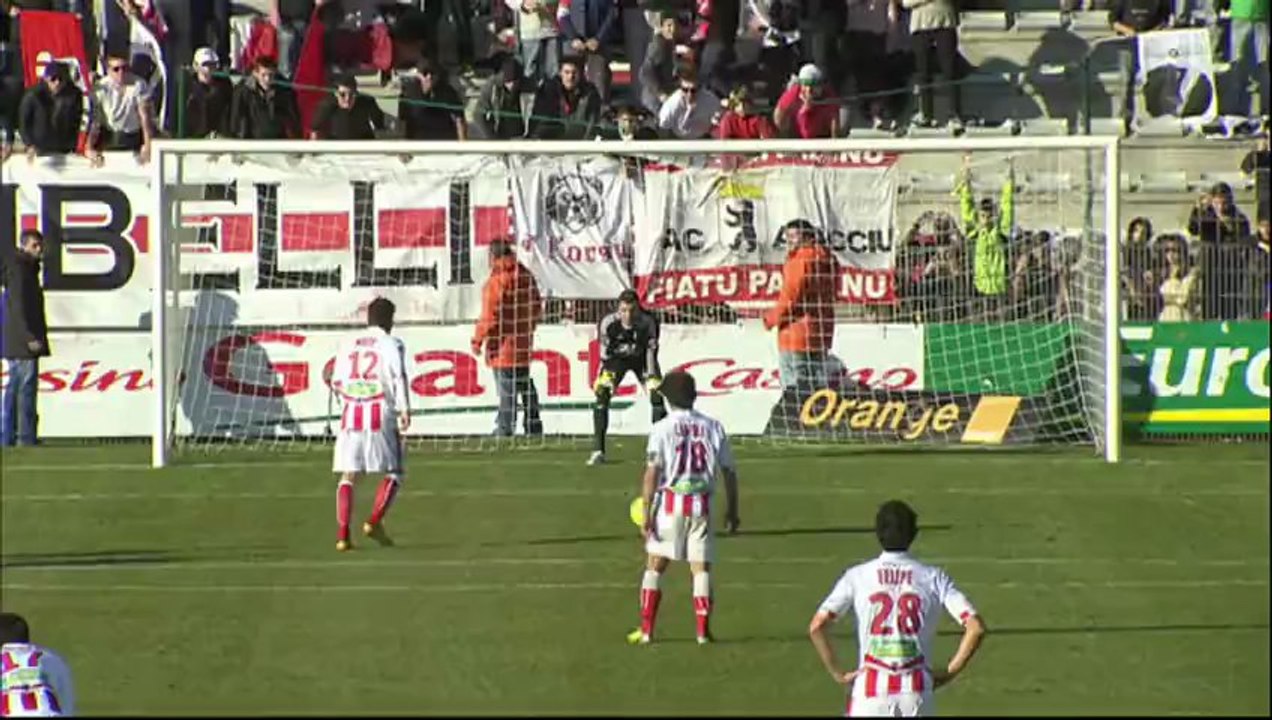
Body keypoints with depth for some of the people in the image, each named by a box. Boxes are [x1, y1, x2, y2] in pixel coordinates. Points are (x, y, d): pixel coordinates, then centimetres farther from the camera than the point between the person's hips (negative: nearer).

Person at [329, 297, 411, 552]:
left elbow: (336, 382, 17)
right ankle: (374, 522, -13)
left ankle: (343, 534, -5)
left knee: (348, 475, 6)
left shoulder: (348, 344, 14)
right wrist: (404, 409, -16)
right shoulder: (391, 344, 1)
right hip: (381, 416, -4)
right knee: (393, 473, 6)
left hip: (350, 416, 4)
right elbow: (399, 377, -13)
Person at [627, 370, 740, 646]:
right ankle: (703, 631, -2)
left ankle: (646, 630, 5)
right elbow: (729, 471, 8)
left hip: (670, 502, -2)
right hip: (702, 504, 2)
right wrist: (732, 510, 17)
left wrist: (646, 513, -9)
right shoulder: (713, 427, 5)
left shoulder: (662, 428, -4)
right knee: (701, 568, 4)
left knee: (655, 566, 8)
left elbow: (651, 472, -10)